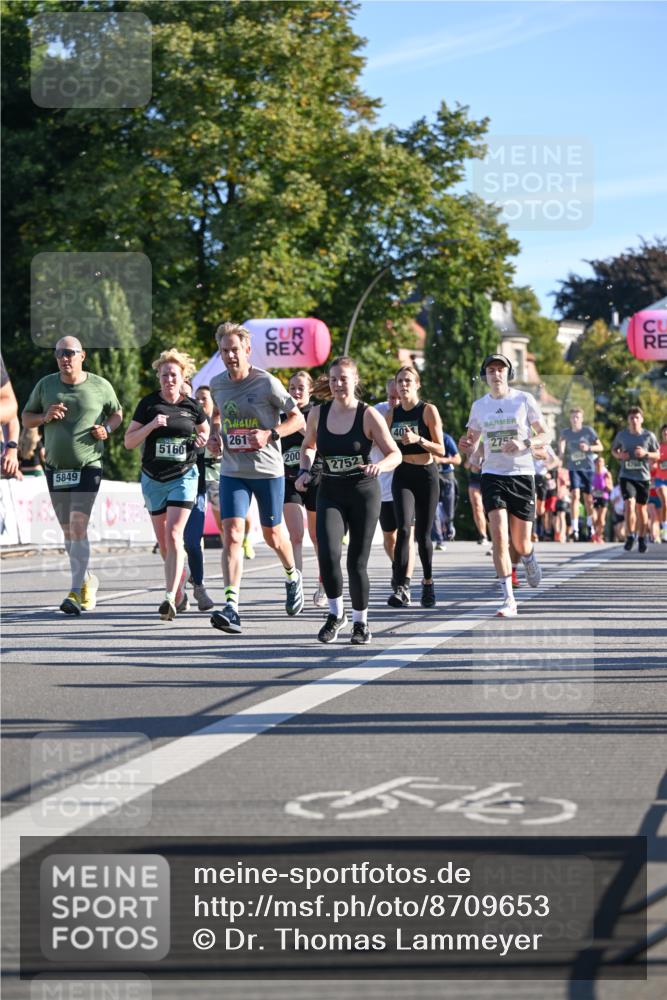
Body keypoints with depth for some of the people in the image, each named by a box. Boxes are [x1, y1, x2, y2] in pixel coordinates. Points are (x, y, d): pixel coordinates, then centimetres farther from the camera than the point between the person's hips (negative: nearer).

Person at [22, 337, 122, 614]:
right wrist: (45, 417, -9)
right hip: (55, 467, 4)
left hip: (88, 466, -4)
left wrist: (106, 429, -7)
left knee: (78, 528, -16)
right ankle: (87, 580, 31)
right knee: (68, 531, 11)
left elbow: (117, 414, 15)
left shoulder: (100, 386, 0)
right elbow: (26, 418, 12)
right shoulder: (45, 385, 5)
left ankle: (76, 592, -18)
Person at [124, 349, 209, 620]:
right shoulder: (148, 404, -1)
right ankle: (180, 591, 31)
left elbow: (205, 430, 19)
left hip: (184, 477, -2)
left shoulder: (192, 406, 1)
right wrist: (151, 426, -17)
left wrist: (203, 439, -4)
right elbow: (129, 441, -2)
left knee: (173, 534, -17)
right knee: (164, 543, 10)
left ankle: (170, 598, -22)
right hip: (153, 479, 2)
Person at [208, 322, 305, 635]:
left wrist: (270, 434, -19)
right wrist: (215, 436, 4)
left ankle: (292, 577, 45)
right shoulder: (217, 385, 4)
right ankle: (231, 607, -20)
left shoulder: (267, 383, -10)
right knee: (231, 535, -14)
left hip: (268, 470, -3)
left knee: (272, 534, 12)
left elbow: (298, 419, -4)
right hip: (232, 471, 3)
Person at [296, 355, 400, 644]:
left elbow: (395, 454, -5)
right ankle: (336, 614, 3)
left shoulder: (368, 415, -8)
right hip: (329, 493, 2)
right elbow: (308, 446, 21)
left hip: (363, 493, -2)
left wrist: (379, 466, -26)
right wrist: (305, 471, 3)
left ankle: (360, 621, 21)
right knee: (328, 553, -18)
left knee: (357, 562, 0)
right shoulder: (317, 414, 1)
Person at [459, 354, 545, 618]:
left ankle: (529, 559, 43)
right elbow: (472, 442, 17)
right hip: (493, 475, 1)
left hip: (522, 475, -1)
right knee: (499, 535, -16)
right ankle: (508, 600, -14)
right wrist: (466, 447, -8)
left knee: (520, 543, 3)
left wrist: (524, 444, -17)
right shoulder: (479, 406, 7)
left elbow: (544, 434, 3)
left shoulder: (524, 399, -1)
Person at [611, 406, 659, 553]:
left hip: (643, 476, 0)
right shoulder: (622, 435, 0)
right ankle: (630, 536, -7)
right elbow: (614, 449, 16)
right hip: (626, 476, 0)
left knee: (641, 508, 9)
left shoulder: (649, 436, -3)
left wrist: (646, 454, -14)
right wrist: (619, 455, -6)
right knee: (629, 504, -18)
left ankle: (642, 538, 25)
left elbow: (657, 455, 6)